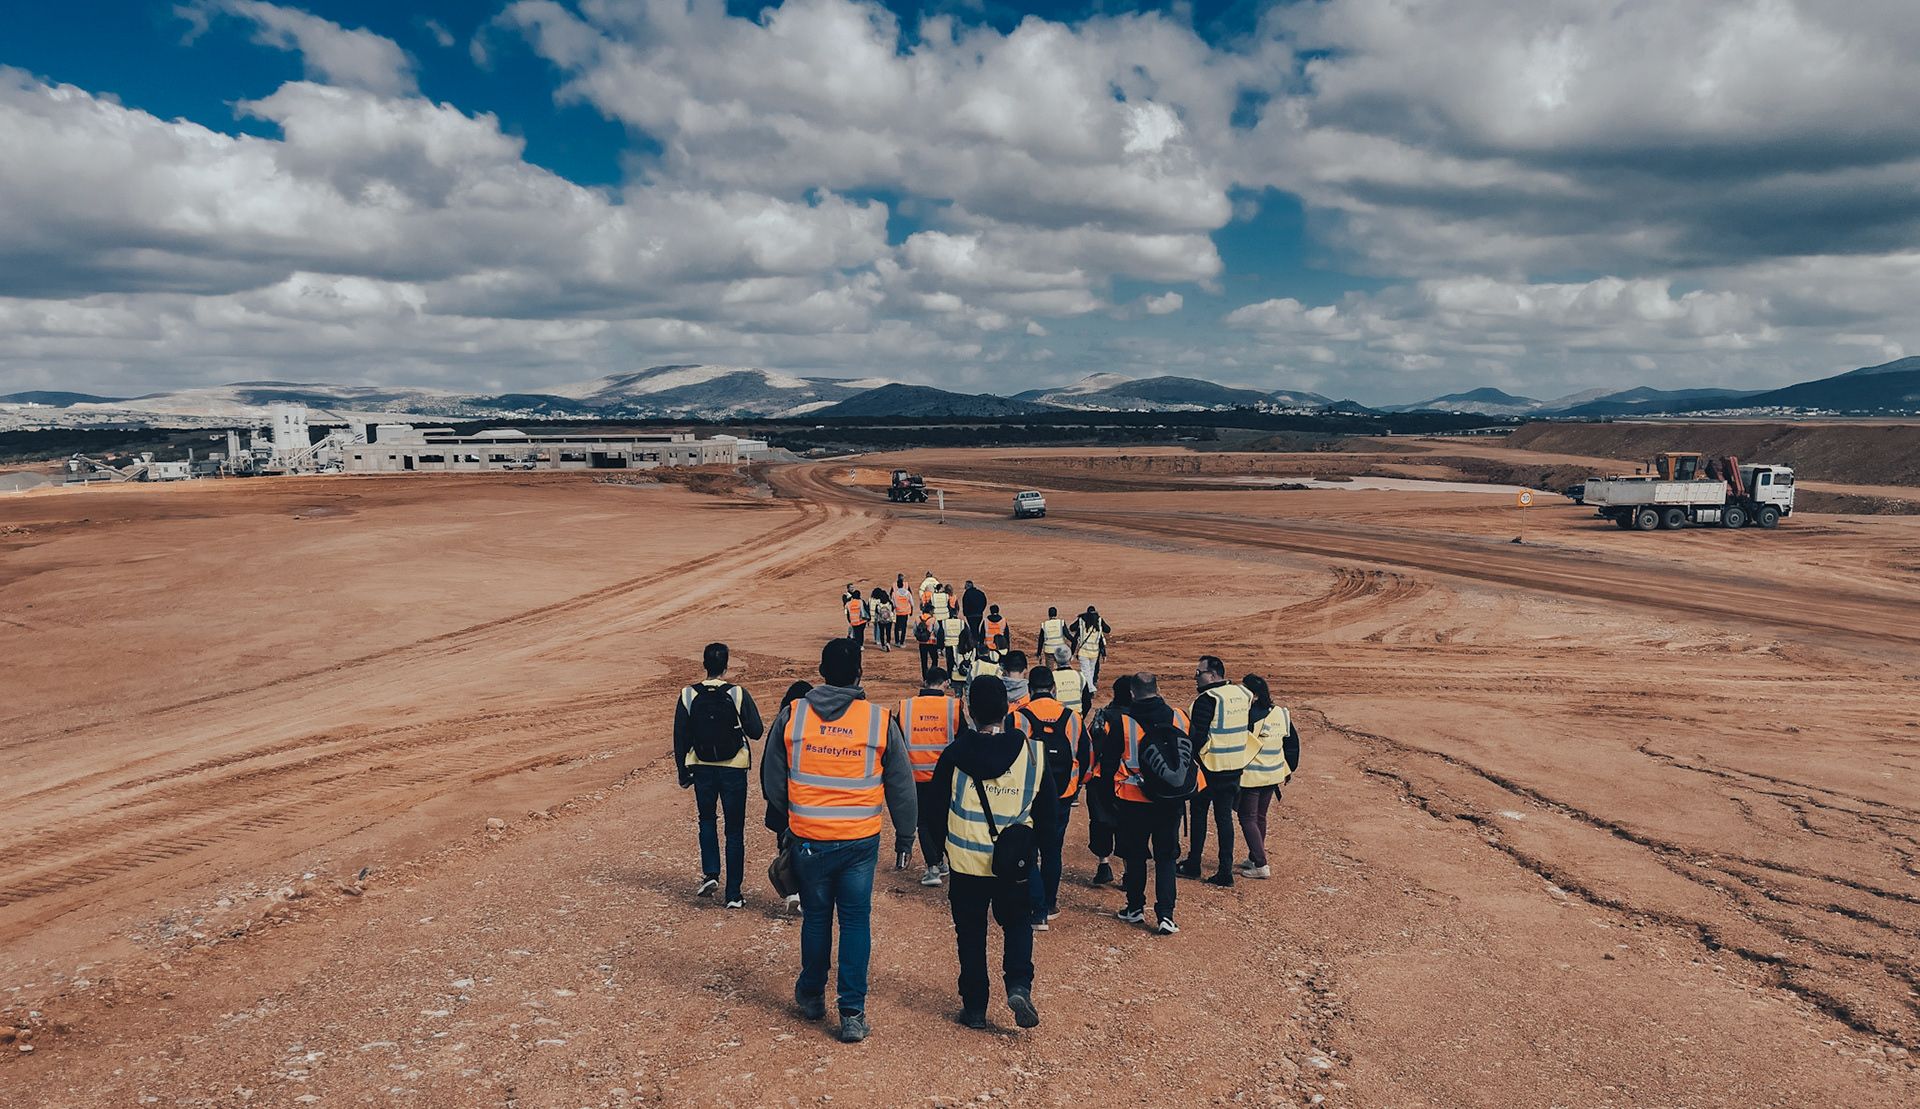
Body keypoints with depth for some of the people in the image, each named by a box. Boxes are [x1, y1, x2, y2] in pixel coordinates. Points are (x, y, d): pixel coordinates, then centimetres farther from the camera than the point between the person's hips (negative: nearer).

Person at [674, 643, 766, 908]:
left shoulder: (688, 695, -6)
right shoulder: (738, 694, -12)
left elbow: (680, 737, -1)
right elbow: (756, 732, -8)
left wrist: (684, 773, 8)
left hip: (702, 769, 2)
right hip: (733, 769, -2)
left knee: (707, 821, 25)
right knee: (734, 831, 8)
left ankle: (710, 874, 8)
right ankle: (733, 894, 10)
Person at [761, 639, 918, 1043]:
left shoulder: (791, 716, -5)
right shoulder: (880, 722, -7)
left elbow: (772, 779, 6)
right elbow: (901, 786, 1)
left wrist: (780, 822, 22)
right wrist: (905, 836, 13)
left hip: (808, 840, 1)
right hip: (860, 842, -1)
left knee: (815, 917, 18)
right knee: (855, 922, 8)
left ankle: (811, 995, 35)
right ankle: (852, 1015, 10)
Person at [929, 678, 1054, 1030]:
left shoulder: (954, 754, -9)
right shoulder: (1034, 752, -6)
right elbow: (1047, 808, 3)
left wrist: (942, 846, 19)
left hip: (966, 860, -1)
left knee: (971, 933, 14)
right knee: (1016, 924, 21)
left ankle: (974, 1008, 19)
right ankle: (1019, 985, 0)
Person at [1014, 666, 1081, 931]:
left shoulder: (1018, 717, -10)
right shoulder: (1071, 717, 1)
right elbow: (1083, 757, 8)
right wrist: (1074, 792, 21)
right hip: (1062, 798, 3)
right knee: (1052, 851, 17)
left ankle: (1038, 913, -3)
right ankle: (1049, 905, 28)